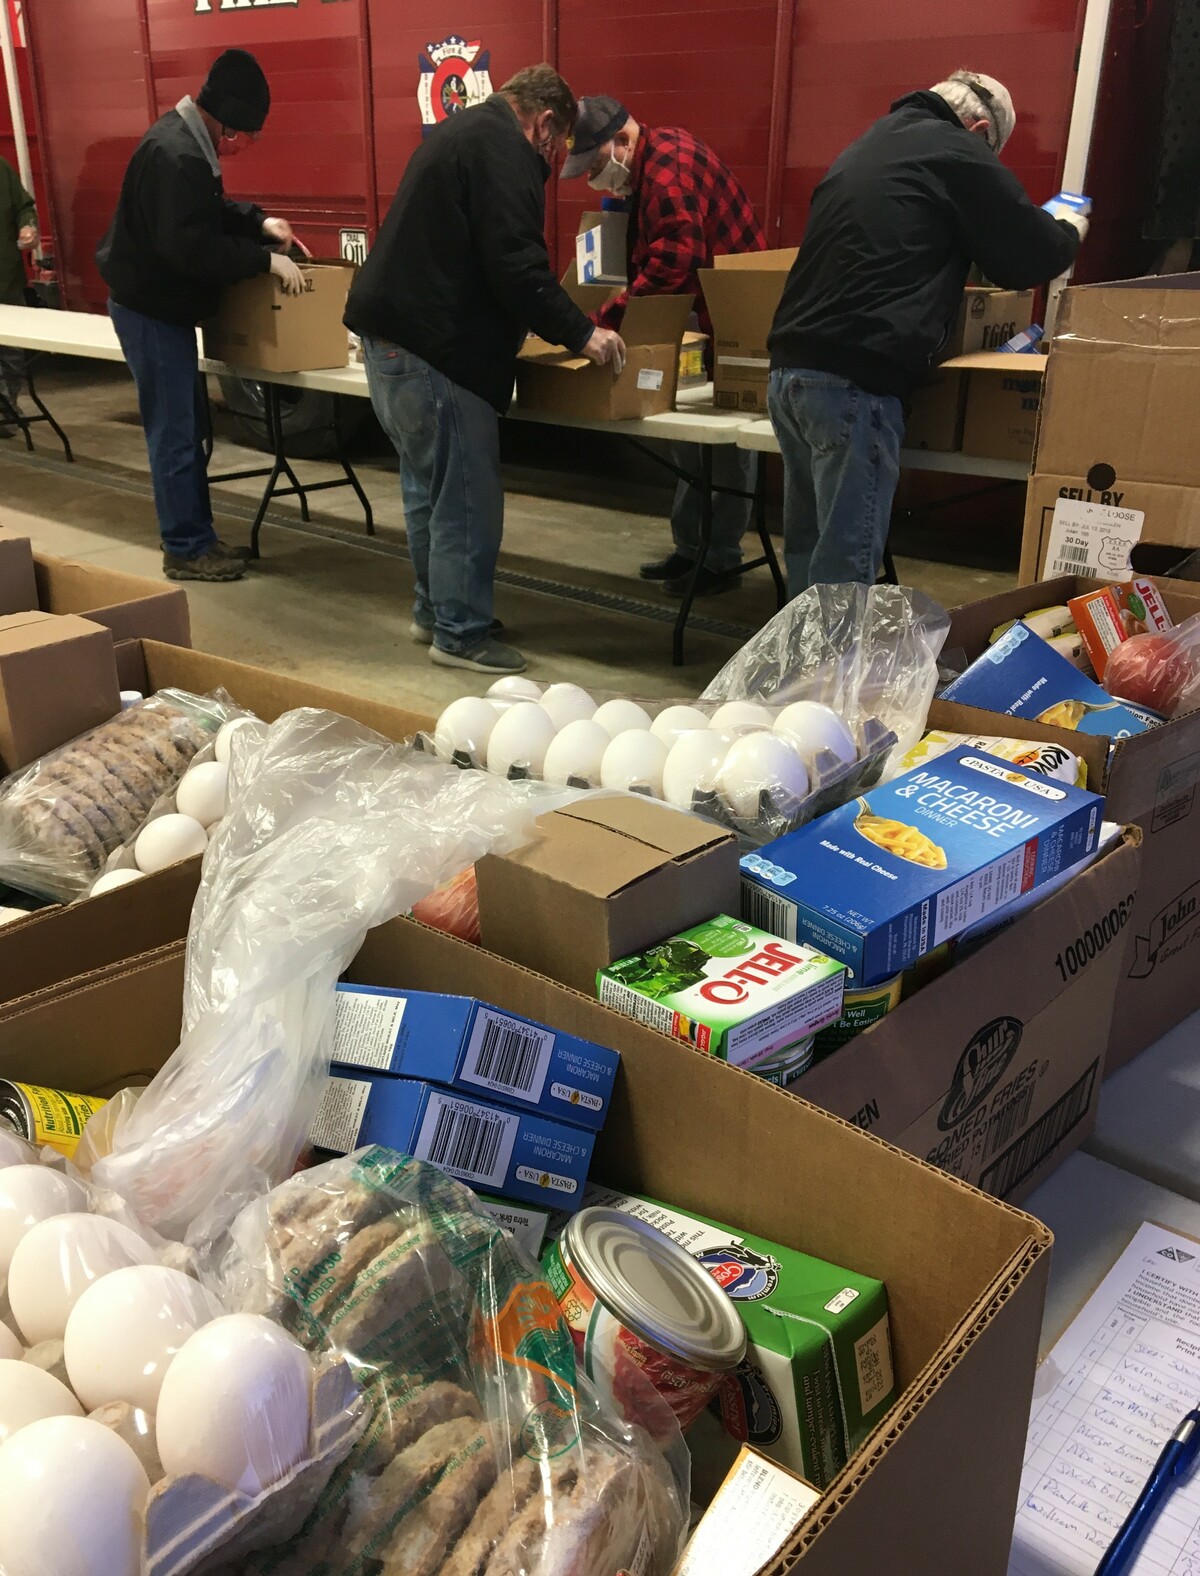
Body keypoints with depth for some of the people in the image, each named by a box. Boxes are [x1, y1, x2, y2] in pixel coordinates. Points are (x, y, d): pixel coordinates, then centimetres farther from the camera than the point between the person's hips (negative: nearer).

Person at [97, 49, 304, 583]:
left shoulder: (189, 142, 9)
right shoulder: (173, 155, -24)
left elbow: (210, 212, 22)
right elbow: (191, 246, -31)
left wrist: (259, 222, 6)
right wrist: (265, 259, -25)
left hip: (162, 304, 11)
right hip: (150, 309, -11)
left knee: (188, 429, 14)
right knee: (174, 435, -5)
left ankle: (197, 538, 22)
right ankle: (185, 551, 3)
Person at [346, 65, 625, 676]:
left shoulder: (461, 132, 21)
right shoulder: (504, 151, -12)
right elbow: (516, 266, -20)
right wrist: (580, 334, -10)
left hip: (388, 333, 11)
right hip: (432, 348, -11)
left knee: (428, 483, 18)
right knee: (466, 495, -4)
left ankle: (433, 611, 28)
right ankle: (460, 635, 2)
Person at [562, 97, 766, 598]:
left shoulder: (669, 165, -21)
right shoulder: (641, 170, 11)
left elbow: (670, 264, -29)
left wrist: (605, 322, -26)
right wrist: (617, 315, -3)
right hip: (694, 313, 10)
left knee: (726, 439, -2)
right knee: (687, 431, 14)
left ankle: (722, 559, 6)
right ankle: (689, 547, 23)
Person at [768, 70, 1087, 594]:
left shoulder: (864, 149, 25)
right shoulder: (956, 153, 0)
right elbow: (1031, 258, 5)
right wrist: (1068, 230, 27)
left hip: (790, 369, 9)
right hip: (853, 382, -9)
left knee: (809, 548, 15)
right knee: (845, 566, -7)